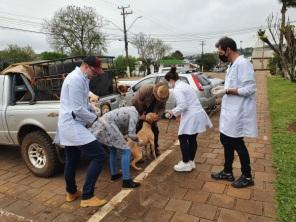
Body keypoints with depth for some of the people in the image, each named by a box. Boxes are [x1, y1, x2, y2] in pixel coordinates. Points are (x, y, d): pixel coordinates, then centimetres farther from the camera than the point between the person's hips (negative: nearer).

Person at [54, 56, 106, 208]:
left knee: (72, 160, 21)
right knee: (98, 156, -11)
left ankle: (71, 192, 38)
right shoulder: (76, 79, -18)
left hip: (69, 125, 11)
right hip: (73, 125, -11)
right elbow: (78, 109, -22)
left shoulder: (80, 78, 16)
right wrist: (94, 119, -7)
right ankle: (87, 197, -2)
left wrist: (93, 114, 9)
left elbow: (84, 103, 24)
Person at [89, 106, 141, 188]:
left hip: (100, 125, 10)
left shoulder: (130, 109, 23)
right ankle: (126, 181, 1)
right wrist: (137, 139, 9)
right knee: (126, 151, -3)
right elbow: (131, 134, -9)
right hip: (107, 126, -10)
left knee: (113, 149, 27)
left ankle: (114, 174, 37)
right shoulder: (134, 113, -5)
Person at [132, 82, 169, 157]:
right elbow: (134, 102, -28)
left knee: (155, 130, 6)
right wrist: (140, 114, -23)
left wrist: (158, 115, -26)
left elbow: (162, 107, -7)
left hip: (151, 114, 5)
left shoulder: (163, 95, -20)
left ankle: (155, 148, 22)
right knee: (137, 130, -5)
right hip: (139, 112, -4)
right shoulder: (145, 89, -35)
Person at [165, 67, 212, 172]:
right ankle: (191, 161, 27)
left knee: (183, 138, 3)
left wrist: (173, 112, -7)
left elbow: (183, 105, -23)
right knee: (192, 139, 16)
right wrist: (176, 111, 15)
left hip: (192, 117, -10)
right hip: (198, 114, 10)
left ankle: (186, 163, 11)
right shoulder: (184, 85, 17)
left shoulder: (177, 89, -14)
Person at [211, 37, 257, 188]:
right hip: (229, 112, 10)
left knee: (237, 144, 3)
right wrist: (223, 89, 6)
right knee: (225, 140, 16)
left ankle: (247, 177, 23)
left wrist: (227, 90, -20)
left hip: (238, 113, -10)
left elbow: (249, 89, -24)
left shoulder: (242, 64, -18)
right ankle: (227, 172, 32)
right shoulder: (231, 65, 13)